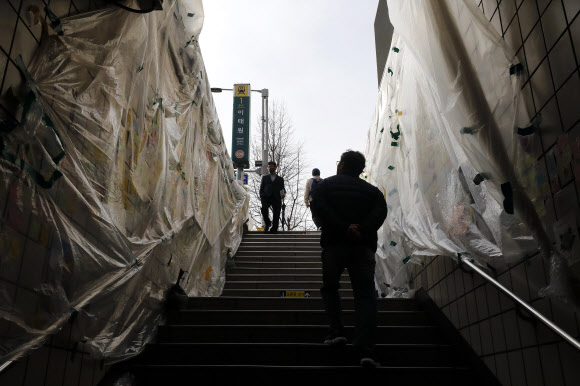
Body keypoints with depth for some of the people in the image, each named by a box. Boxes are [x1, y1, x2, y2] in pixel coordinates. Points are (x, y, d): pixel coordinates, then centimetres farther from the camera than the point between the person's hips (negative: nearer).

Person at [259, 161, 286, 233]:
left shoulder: (280, 179, 20)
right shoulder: (265, 178, 21)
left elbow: (282, 188, 17)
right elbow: (261, 188, 17)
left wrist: (283, 193, -7)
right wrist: (261, 197, 1)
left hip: (276, 198, 1)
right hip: (266, 197, 0)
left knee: (276, 214, -9)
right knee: (264, 209, -26)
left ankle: (274, 229, 0)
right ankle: (267, 223, -5)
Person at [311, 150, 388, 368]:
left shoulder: (326, 185, 10)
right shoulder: (371, 190, 15)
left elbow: (318, 207, -9)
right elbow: (380, 211, -5)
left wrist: (344, 228, -13)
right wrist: (363, 230, -15)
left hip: (334, 244, -1)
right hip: (364, 246, 1)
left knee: (330, 288, 19)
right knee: (365, 294, -1)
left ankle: (336, 331, 6)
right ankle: (365, 349, -12)